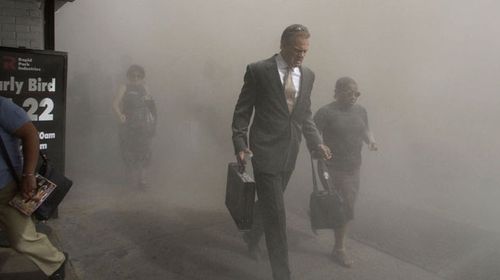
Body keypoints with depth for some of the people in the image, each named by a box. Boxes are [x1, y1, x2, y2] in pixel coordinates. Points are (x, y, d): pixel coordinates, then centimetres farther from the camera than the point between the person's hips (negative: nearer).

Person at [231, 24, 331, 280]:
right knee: (275, 213, -4)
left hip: (290, 153, 6)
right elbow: (242, 112, -4)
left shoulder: (307, 75, 8)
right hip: (266, 151, -5)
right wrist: (240, 144, -13)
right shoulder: (258, 71, -8)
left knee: (268, 203, 21)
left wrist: (316, 143, 7)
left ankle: (251, 237, 49)